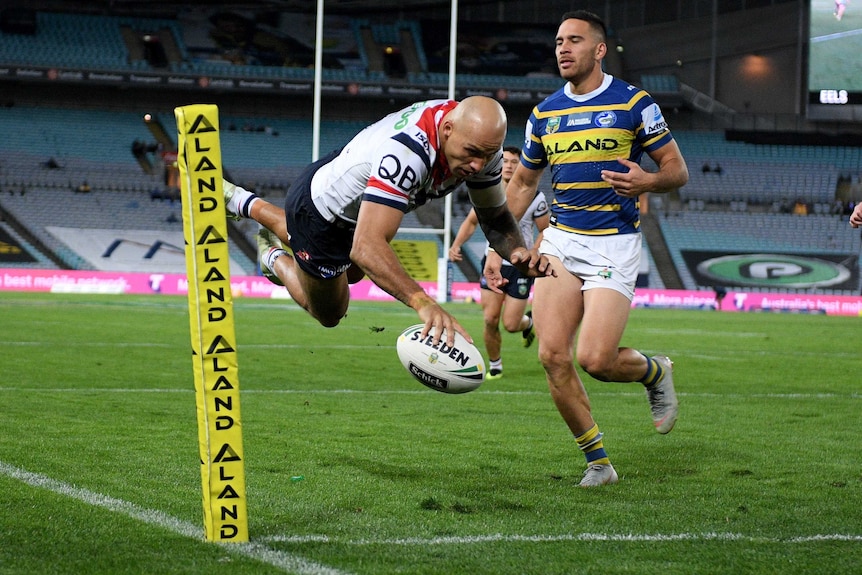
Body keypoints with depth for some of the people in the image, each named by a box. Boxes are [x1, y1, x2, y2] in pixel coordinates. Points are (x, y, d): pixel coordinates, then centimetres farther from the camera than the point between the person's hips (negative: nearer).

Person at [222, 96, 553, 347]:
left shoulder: (482, 142, -24)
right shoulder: (407, 152, -48)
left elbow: (495, 217, -9)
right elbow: (367, 247, -55)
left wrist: (517, 252, -32)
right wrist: (421, 301, -67)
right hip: (318, 209, -7)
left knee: (352, 273, 37)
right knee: (329, 314, 13)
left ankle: (248, 205, 48)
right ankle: (276, 259, 37)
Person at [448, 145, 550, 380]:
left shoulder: (535, 198, -9)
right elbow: (471, 222, 13)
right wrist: (456, 245, -4)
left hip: (521, 266, -2)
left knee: (511, 324, -5)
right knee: (490, 320, -6)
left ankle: (528, 322, 33)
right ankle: (494, 366, 17)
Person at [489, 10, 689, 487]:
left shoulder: (634, 103, -3)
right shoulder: (544, 113, 10)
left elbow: (677, 169, 0)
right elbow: (523, 183, 20)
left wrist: (647, 182, -22)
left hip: (614, 245, -4)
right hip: (560, 241, 4)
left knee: (595, 359, -17)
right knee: (552, 354, -11)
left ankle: (655, 371, 19)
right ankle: (597, 461, 4)